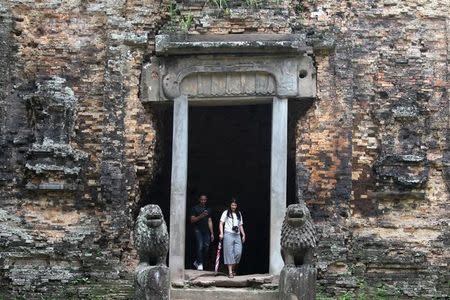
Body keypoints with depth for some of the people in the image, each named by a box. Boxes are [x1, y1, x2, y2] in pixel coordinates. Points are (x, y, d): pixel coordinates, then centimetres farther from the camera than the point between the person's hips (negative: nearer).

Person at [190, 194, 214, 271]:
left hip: (206, 231, 5)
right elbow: (192, 220, -1)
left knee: (206, 246, -4)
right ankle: (200, 264, -9)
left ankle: (197, 262, 13)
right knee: (200, 246, -15)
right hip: (198, 230, -5)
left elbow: (209, 221, 18)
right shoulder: (195, 208, 5)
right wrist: (200, 216, -18)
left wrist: (212, 233, 12)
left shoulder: (208, 210, 19)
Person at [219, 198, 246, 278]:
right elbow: (221, 223, 0)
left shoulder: (239, 214, 18)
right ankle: (230, 272, -5)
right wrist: (221, 233, -12)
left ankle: (233, 268, 15)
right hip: (228, 234, -4)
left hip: (237, 235, 4)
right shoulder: (226, 213, 5)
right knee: (229, 253, -6)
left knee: (238, 252, -5)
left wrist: (243, 234, 10)